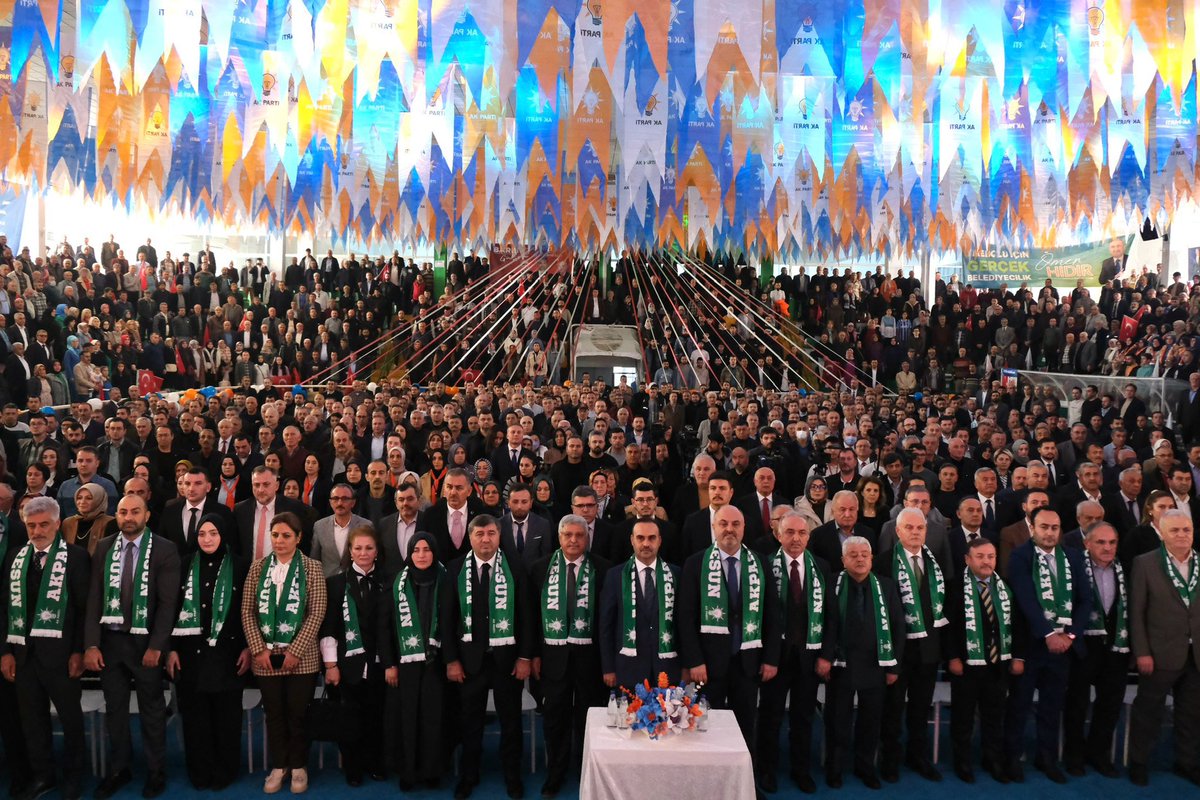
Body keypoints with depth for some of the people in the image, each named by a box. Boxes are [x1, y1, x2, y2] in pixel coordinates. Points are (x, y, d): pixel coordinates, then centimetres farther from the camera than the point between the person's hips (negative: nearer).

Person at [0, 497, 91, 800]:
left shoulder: (75, 556, -6)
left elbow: (84, 608, -7)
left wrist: (79, 651, -11)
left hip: (60, 652, -4)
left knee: (70, 717, 9)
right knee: (32, 719, 14)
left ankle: (73, 775, 25)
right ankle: (41, 775, 29)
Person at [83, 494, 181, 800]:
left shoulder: (165, 550, -9)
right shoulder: (104, 548, 2)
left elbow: (168, 602, -11)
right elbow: (94, 598, 0)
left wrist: (156, 646, -15)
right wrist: (91, 644, -7)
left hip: (146, 642, -3)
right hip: (109, 640, 3)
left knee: (152, 710, 10)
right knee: (115, 708, 15)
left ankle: (156, 772, 23)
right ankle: (118, 769, 31)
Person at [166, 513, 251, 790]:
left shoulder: (238, 567, -1)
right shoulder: (186, 566, 4)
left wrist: (247, 648, -3)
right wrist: (172, 649, 0)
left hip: (227, 651, -2)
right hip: (192, 651, 2)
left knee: (226, 715, 5)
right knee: (195, 715, 7)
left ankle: (224, 771, 18)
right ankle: (199, 772, 21)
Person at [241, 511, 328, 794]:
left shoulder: (312, 567, -4)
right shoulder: (258, 567, 4)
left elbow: (317, 613, -8)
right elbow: (247, 611, 3)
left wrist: (295, 651, -13)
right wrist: (258, 649, -6)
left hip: (301, 657, -2)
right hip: (266, 656, 2)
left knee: (298, 713, 5)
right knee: (274, 714, 11)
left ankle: (298, 766, 23)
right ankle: (278, 766, 27)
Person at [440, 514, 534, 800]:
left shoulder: (515, 569, -3)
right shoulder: (455, 570, -2)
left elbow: (525, 615, -2)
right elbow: (448, 617, -1)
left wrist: (525, 657, -6)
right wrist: (451, 659, -4)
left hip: (507, 656, 0)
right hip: (470, 657, 1)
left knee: (510, 720, 11)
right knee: (470, 721, 13)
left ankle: (512, 776, 28)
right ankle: (468, 776, 31)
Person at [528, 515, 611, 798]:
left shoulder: (602, 569, -5)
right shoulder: (540, 567, 1)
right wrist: (535, 653, -1)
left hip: (590, 655, -1)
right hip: (553, 654, 1)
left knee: (587, 716, 12)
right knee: (555, 718, 10)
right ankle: (555, 774, 27)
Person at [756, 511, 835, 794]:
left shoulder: (821, 567, 3)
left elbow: (830, 614, 3)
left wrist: (826, 655, -3)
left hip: (810, 654, 3)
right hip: (777, 653, -2)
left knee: (803, 716, 14)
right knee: (770, 714, 11)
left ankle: (801, 769, 31)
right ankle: (767, 769, 28)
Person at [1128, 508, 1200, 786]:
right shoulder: (1145, 563, -7)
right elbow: (1136, 612, -7)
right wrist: (1141, 652, -11)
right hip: (1160, 654, -3)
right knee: (1148, 712, 9)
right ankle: (1139, 763, 24)